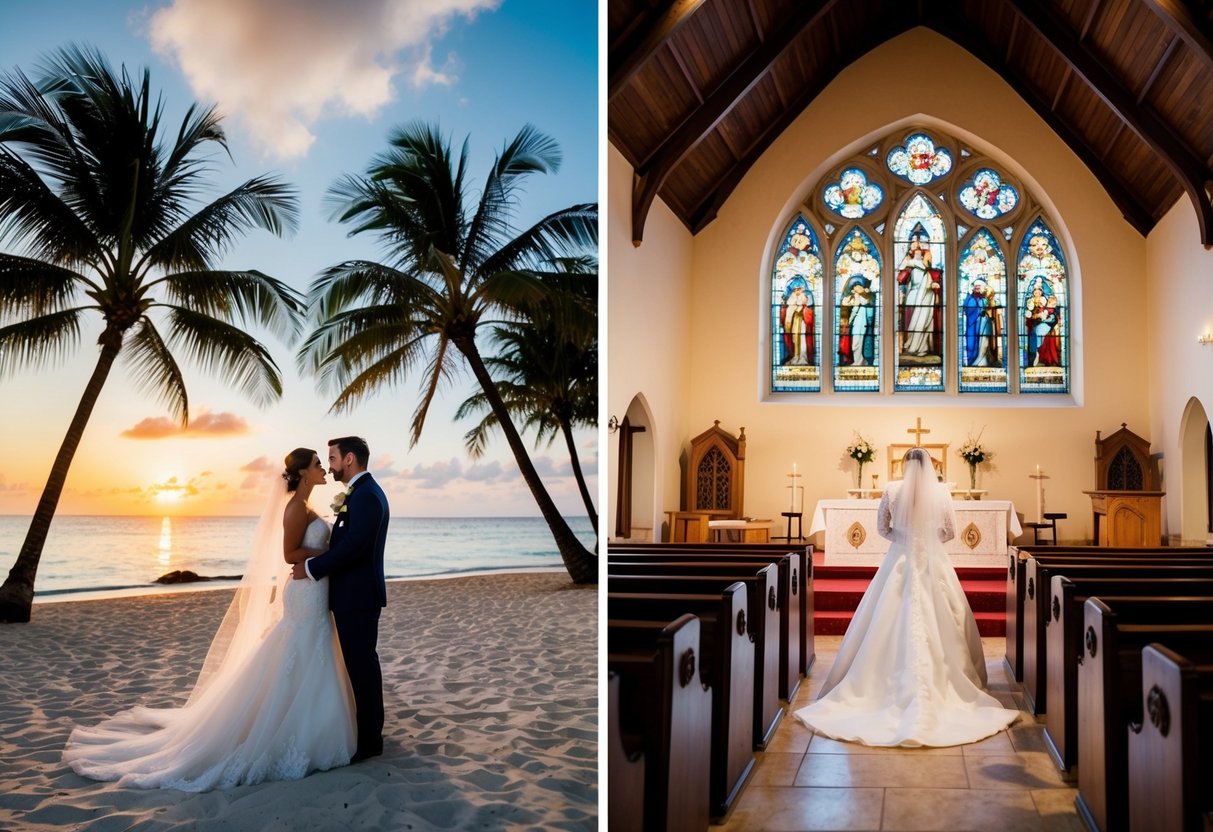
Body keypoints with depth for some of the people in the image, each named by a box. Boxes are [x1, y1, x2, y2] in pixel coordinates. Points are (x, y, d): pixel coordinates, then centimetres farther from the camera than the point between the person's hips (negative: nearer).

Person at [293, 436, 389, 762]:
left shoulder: (366, 495, -18)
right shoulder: (363, 492, 16)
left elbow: (352, 546, -25)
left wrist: (311, 568, -16)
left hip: (357, 596, -11)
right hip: (356, 593, 11)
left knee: (361, 665, -3)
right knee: (363, 664, 18)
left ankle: (368, 741, 5)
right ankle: (369, 731, 29)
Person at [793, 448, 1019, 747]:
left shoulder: (892, 491, -5)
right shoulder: (941, 492, -4)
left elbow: (882, 528, 4)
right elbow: (949, 533, 5)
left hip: (900, 563, 0)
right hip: (934, 565, 0)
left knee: (891, 627, 5)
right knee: (939, 628, 6)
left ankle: (889, 683, 9)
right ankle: (939, 684, 7)